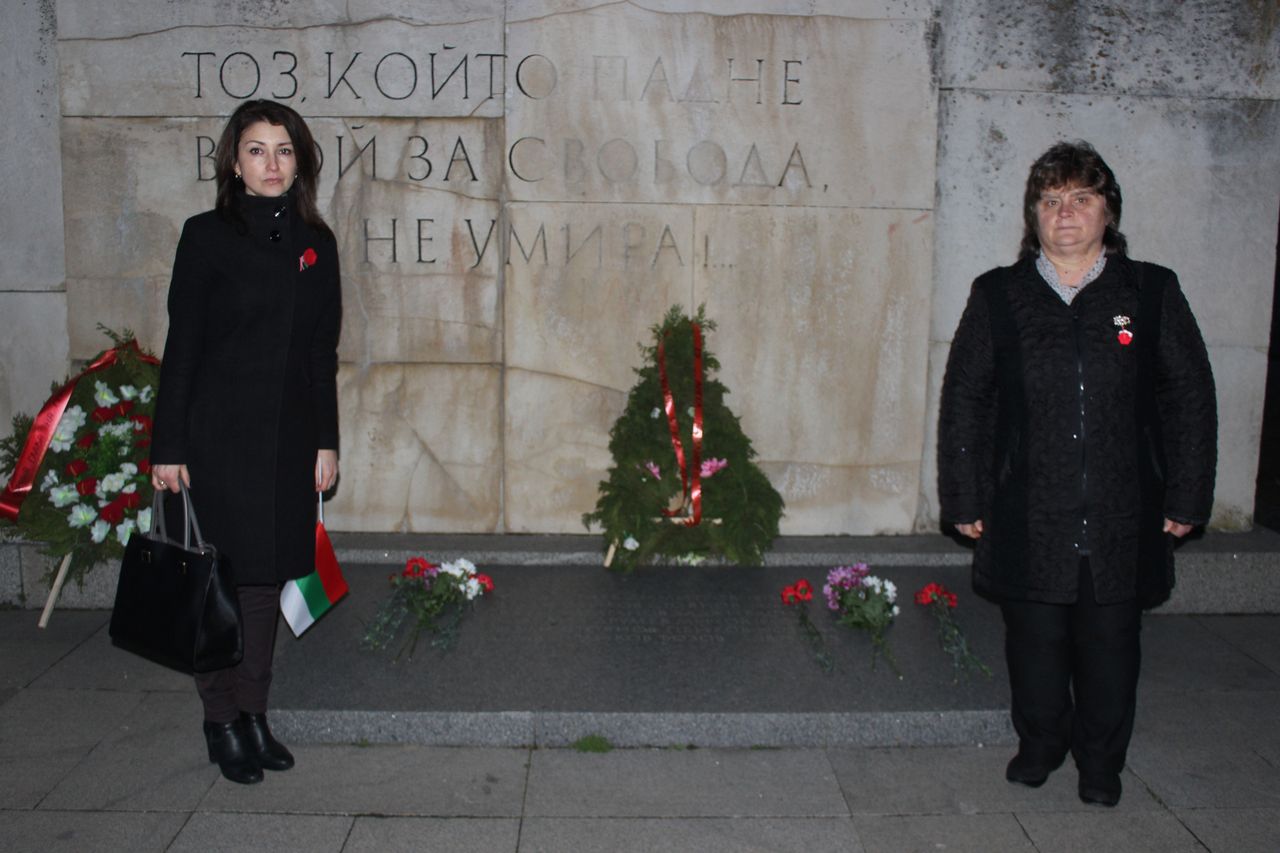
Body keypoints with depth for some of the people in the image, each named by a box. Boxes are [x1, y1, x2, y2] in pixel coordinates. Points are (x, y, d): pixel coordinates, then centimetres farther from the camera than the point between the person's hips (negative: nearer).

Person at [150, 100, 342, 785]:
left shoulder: (314, 243, 9)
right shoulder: (207, 235, -3)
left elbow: (323, 351, 11)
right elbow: (181, 346, -5)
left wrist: (326, 441, 8)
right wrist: (169, 447, -8)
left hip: (290, 436, 4)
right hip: (219, 436, -4)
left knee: (268, 576, 9)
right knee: (219, 579, 0)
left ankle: (254, 714, 20)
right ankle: (222, 722, 13)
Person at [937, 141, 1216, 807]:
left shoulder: (1152, 292, 3)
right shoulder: (998, 296, 3)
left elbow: (1191, 398, 4)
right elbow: (963, 400, 3)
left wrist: (1187, 497, 1)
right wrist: (964, 498, 0)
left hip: (1123, 521, 0)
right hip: (1028, 521, 0)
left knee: (1110, 645, 10)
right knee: (1034, 641, 12)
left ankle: (1101, 763, 31)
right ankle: (1040, 744, 35)